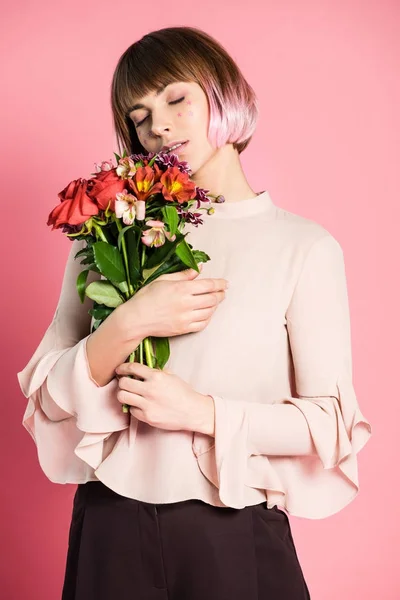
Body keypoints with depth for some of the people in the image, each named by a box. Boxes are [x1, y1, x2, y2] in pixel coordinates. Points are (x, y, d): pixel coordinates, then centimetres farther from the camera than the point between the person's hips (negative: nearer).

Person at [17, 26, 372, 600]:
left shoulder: (305, 246, -7)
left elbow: (332, 424, -7)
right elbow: (47, 396, -1)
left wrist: (202, 412, -16)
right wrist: (128, 326, -17)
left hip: (235, 536, -2)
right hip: (111, 529, 3)